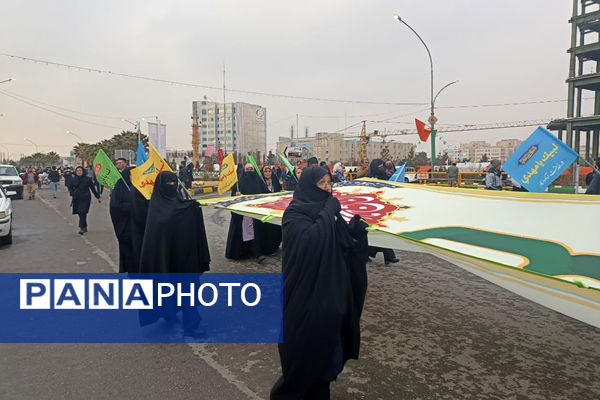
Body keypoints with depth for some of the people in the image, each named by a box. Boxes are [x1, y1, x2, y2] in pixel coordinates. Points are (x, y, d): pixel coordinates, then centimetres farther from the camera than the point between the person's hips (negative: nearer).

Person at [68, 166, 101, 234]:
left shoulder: (87, 179, -1)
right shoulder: (73, 179, 7)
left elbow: (93, 188, 4)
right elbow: (70, 187, 20)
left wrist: (98, 197, 7)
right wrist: (72, 193, 0)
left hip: (85, 198, -4)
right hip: (76, 199, 4)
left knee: (83, 213, -13)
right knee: (80, 213, 8)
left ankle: (82, 228, -14)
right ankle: (85, 227, 21)